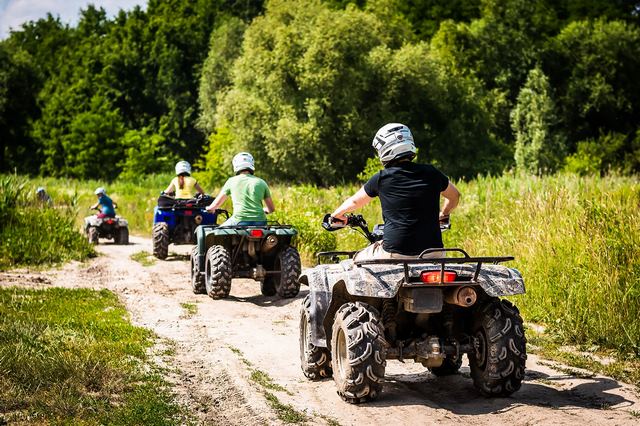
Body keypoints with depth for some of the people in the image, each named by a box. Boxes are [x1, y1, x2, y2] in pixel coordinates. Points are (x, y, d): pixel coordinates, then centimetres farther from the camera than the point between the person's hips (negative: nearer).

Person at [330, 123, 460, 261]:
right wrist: (443, 215, 42)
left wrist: (337, 214, 37)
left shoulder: (381, 178, -2)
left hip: (394, 255, -3)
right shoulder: (430, 173, 4)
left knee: (358, 260, 23)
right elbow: (454, 196, 23)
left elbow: (355, 201, 17)